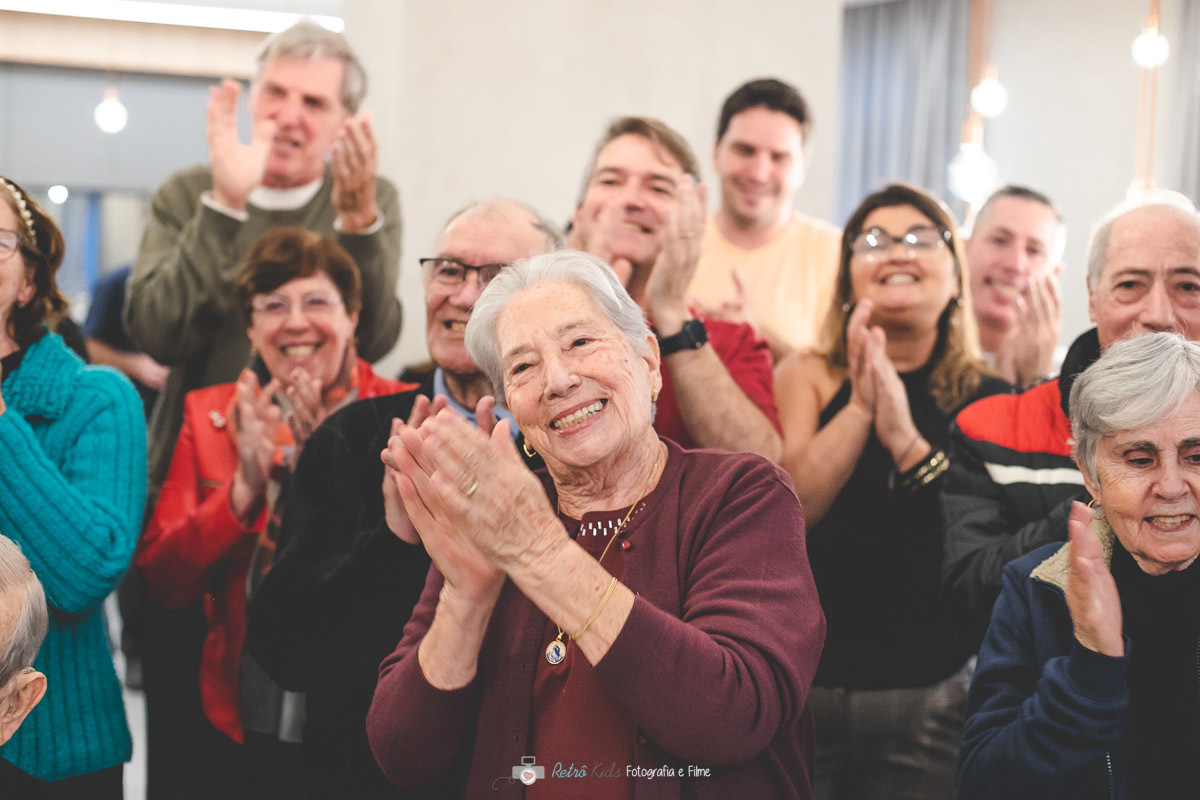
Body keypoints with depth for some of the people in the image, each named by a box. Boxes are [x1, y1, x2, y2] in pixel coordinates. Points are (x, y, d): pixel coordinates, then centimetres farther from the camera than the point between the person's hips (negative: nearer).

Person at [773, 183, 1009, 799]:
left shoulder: (987, 397, 2)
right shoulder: (809, 376, 3)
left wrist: (909, 442, -20)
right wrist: (860, 406, -17)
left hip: (929, 696, 0)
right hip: (800, 683, 0)